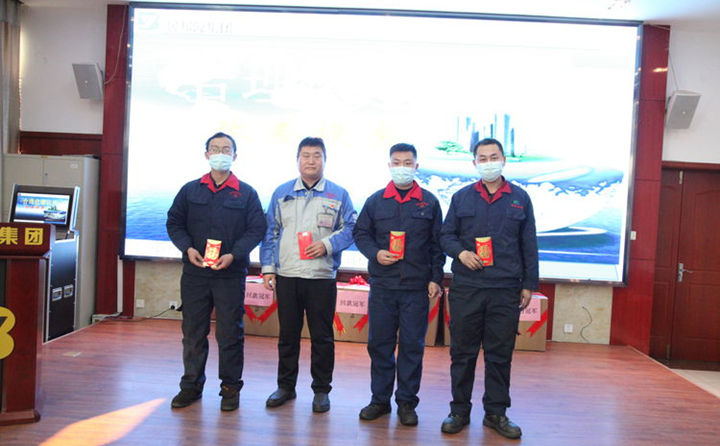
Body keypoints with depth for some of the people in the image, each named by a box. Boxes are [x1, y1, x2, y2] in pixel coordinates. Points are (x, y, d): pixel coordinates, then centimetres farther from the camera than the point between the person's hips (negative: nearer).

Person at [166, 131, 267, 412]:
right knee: (193, 331, 10)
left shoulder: (246, 193, 3)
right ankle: (191, 385, 25)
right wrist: (188, 248, -8)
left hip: (231, 275, -2)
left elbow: (257, 229, -1)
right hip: (194, 273, 2)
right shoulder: (190, 190, 10)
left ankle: (230, 388, 17)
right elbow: (174, 223, 10)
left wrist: (233, 255, -14)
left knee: (230, 333, 4)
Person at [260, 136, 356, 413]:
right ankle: (285, 386, 27)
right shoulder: (282, 193, 9)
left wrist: (327, 244, -13)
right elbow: (270, 232, 10)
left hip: (322, 277, -1)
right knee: (287, 334, 11)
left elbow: (351, 228, 3)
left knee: (322, 337, 6)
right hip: (287, 276, 2)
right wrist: (268, 267, 4)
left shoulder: (338, 194, 4)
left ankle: (321, 390, 21)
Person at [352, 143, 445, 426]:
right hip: (381, 285, 1)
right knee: (379, 343, 7)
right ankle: (380, 399, 22)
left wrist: (435, 278, 0)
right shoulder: (375, 201, 7)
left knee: (412, 345, 5)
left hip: (417, 287, -1)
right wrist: (375, 253, -7)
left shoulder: (429, 202, 5)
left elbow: (437, 244, 6)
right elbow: (360, 234, 11)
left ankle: (407, 402, 19)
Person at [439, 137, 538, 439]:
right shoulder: (461, 197, 8)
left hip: (505, 290, 0)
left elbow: (529, 245, 10)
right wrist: (461, 252, -10)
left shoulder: (520, 198, 8)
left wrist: (529, 284, 7)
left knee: (500, 354, 8)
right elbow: (446, 235, 10)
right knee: (462, 352, 7)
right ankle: (459, 411, 21)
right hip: (465, 288, 0)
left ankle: (496, 413, 23)